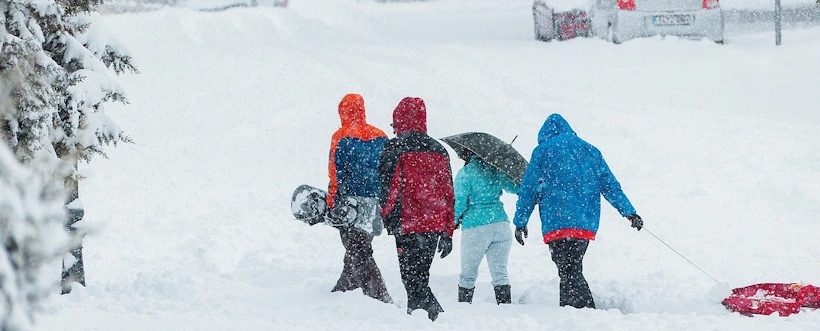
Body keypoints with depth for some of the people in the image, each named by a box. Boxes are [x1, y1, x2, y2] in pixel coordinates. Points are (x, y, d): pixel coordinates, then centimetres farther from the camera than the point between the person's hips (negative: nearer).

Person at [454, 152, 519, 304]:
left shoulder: (464, 173, -6)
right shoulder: (497, 170, 5)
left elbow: (460, 202, -8)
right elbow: (515, 188, 12)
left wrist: (454, 222, 8)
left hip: (475, 228, -3)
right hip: (501, 225, 4)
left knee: (468, 274, 9)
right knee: (500, 272, 5)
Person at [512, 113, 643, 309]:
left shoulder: (543, 151, 6)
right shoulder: (590, 151, 18)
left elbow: (529, 190, 6)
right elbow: (610, 185, 11)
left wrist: (520, 222, 12)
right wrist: (629, 212, 11)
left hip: (558, 224, -5)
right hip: (587, 224, 5)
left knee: (570, 274, -11)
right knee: (573, 270, 14)